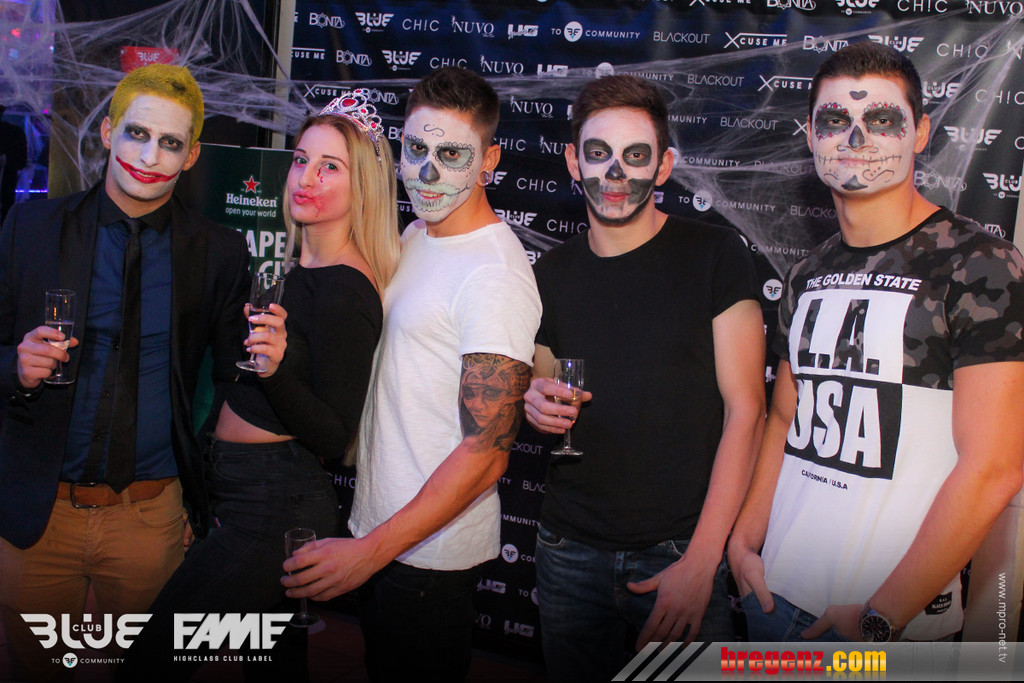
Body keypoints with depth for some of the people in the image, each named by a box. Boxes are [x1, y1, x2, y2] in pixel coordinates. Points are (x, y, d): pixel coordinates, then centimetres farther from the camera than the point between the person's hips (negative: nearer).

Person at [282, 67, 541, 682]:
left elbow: (485, 454, -24)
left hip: (432, 553, -8)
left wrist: (371, 551, -23)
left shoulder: (495, 274, -22)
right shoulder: (414, 237, 6)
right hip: (377, 526, 8)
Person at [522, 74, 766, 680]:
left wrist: (701, 562, -15)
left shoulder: (715, 256, -6)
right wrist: (538, 406, -7)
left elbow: (745, 410, -10)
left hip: (681, 553, -3)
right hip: (570, 555, 4)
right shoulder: (553, 272, 7)